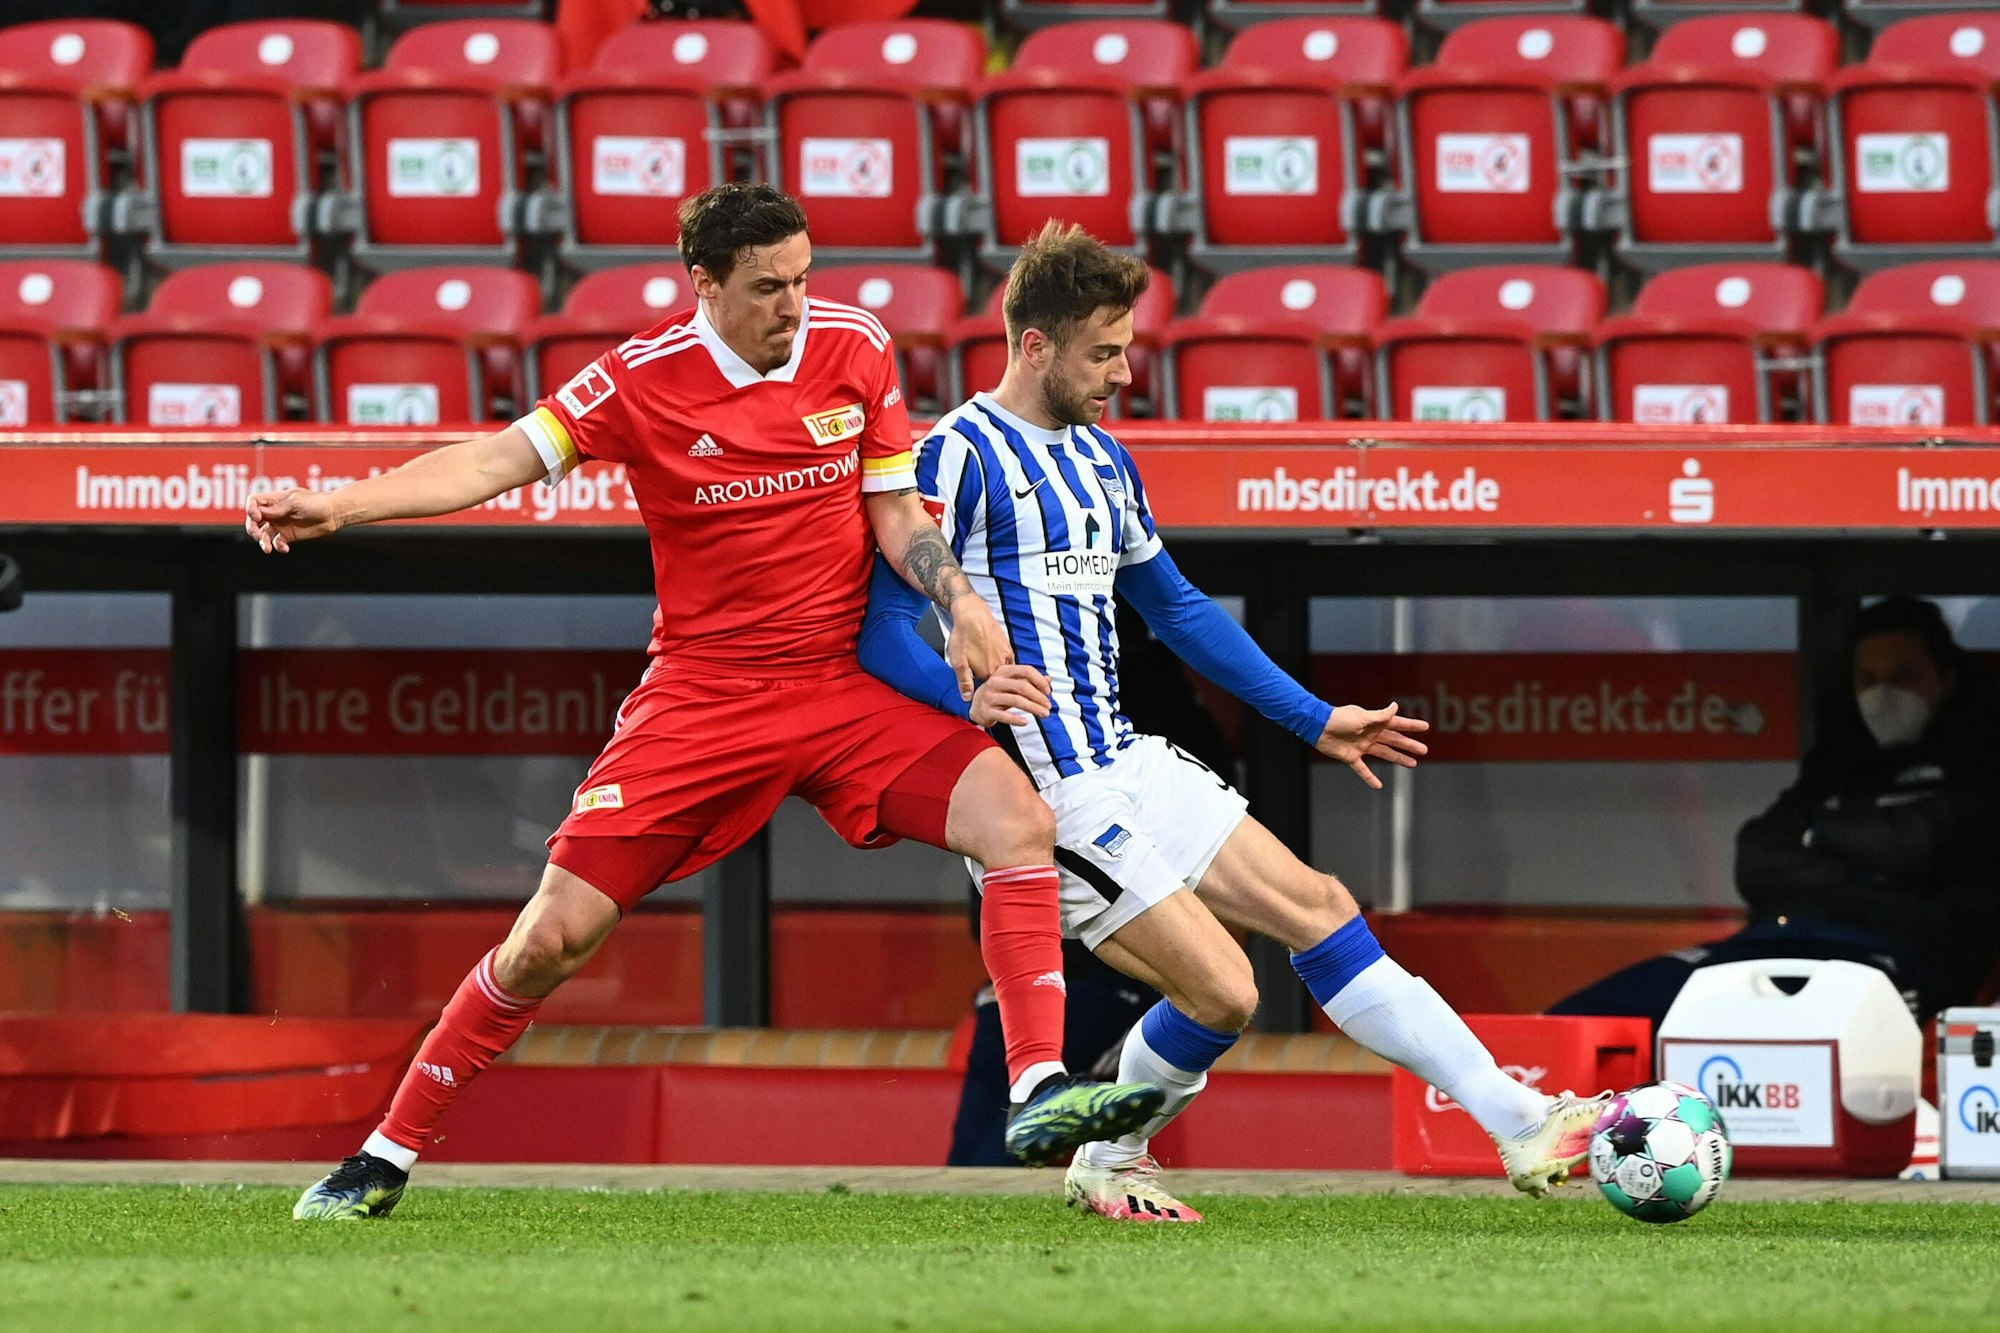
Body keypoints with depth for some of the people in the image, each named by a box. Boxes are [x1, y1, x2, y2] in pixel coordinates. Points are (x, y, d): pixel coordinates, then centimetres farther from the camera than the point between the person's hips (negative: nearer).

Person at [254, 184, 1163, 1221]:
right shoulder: (643, 379, -9)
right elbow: (497, 461, -11)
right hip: (702, 696, -2)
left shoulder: (855, 348, -1)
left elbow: (895, 515, 7)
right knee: (556, 933, -7)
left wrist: (960, 602, -11)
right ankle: (385, 1157, 7)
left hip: (845, 687, 2)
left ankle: (1041, 1096, -22)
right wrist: (335, 507, -23)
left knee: (1017, 818, -20)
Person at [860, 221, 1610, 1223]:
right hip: (1049, 795, -9)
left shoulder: (1101, 460, 16)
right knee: (1220, 990, -13)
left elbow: (1180, 612, 27)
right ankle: (1105, 1169, 12)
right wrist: (970, 694, -37)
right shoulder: (961, 456, -12)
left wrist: (1314, 720, 24)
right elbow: (883, 630, -18)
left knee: (1317, 909, 3)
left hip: (1129, 765, 9)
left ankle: (1521, 1127, 3)